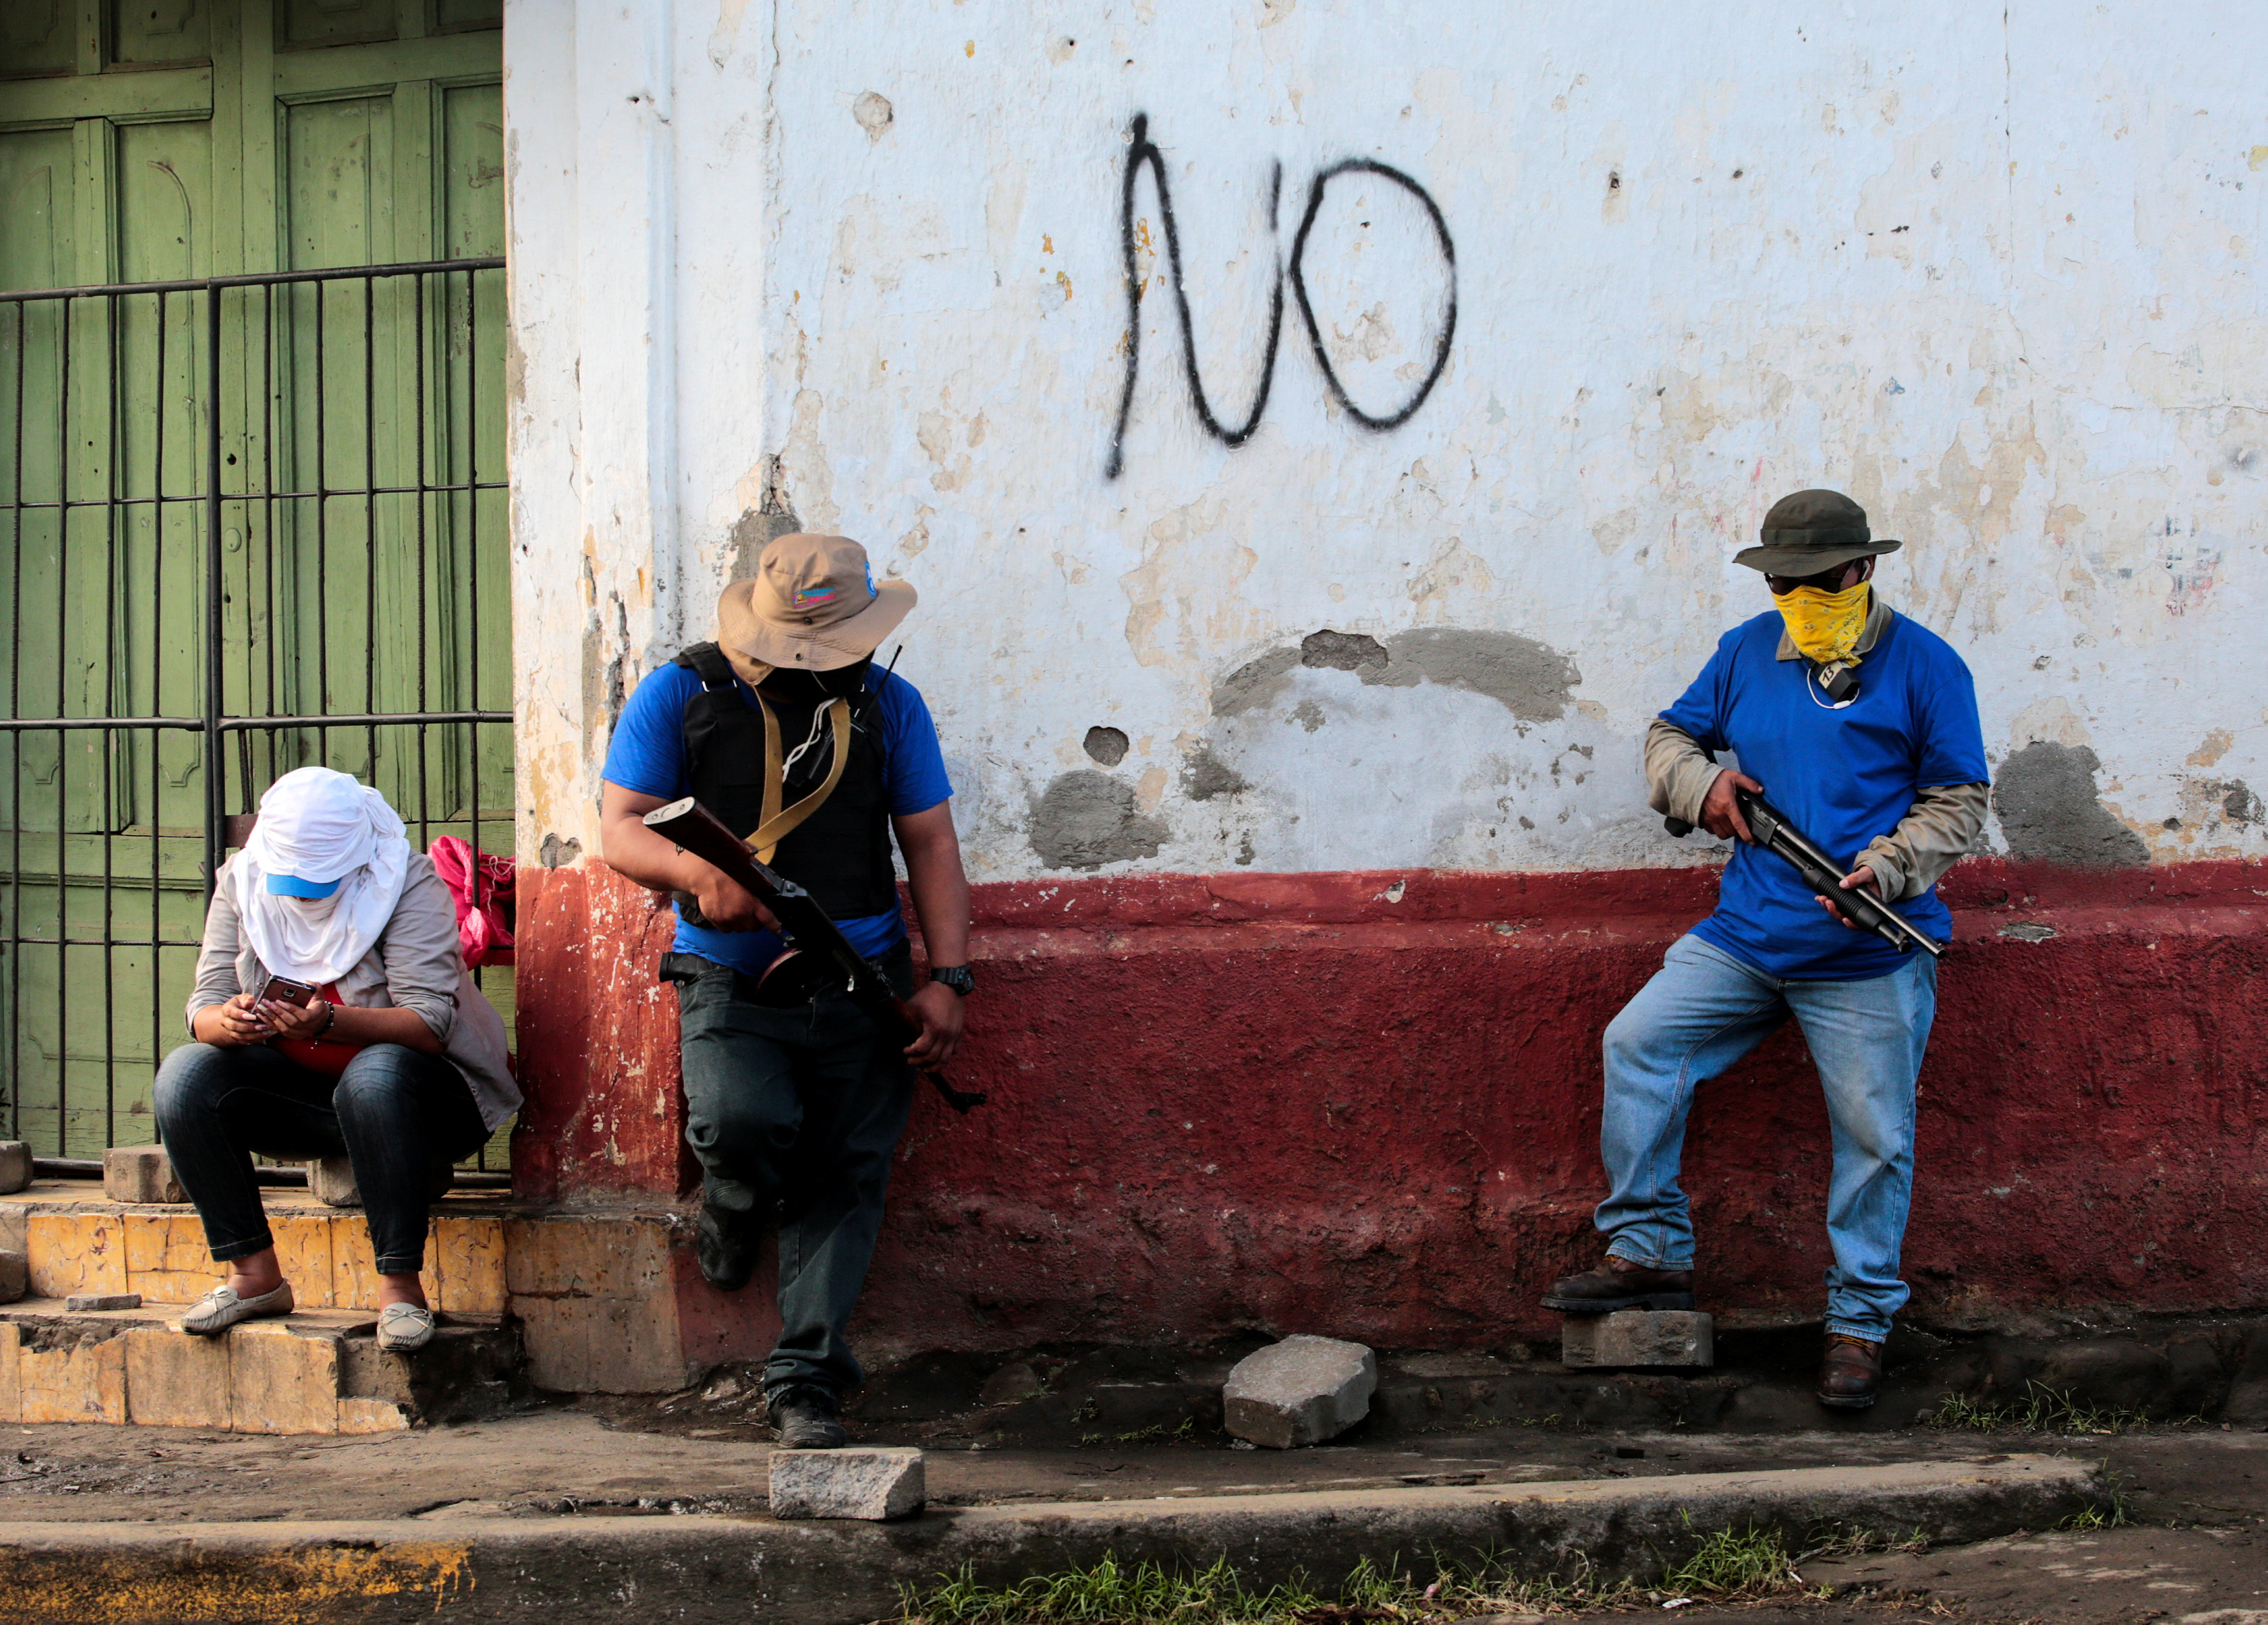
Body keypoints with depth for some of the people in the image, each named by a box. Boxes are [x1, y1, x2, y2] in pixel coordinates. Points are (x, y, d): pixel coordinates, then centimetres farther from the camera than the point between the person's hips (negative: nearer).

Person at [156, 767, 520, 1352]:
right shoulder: (242, 882, -2)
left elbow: (430, 1024, -25)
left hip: (421, 1090, -4)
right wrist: (229, 1022, -33)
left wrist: (330, 1022, -43)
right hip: (301, 1095, 5)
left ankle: (401, 1283, -31)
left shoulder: (408, 883, -15)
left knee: (375, 1074, -38)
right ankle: (253, 1274, -15)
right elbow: (204, 1007, -7)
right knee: (186, 1074, -20)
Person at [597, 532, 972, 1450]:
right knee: (742, 1122, -27)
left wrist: (947, 979, -3)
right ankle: (735, 1205, 11)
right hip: (730, 986, -2)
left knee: (847, 1171, -8)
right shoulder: (680, 696, 1)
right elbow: (620, 829, -3)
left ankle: (807, 1382, -2)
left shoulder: (888, 706, 7)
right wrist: (698, 871, -25)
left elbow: (931, 846, 8)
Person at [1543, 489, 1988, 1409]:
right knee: (1638, 1042, -6)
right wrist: (1699, 783, -3)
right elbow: (1672, 736, 21)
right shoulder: (1748, 651, 10)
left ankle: (1860, 1323, 13)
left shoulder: (1924, 666, -3)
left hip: (1870, 958, -4)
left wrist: (1887, 869, -18)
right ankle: (1649, 1253, 4)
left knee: (1873, 1135, -1)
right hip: (1746, 937, 4)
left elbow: (1958, 801, -2)